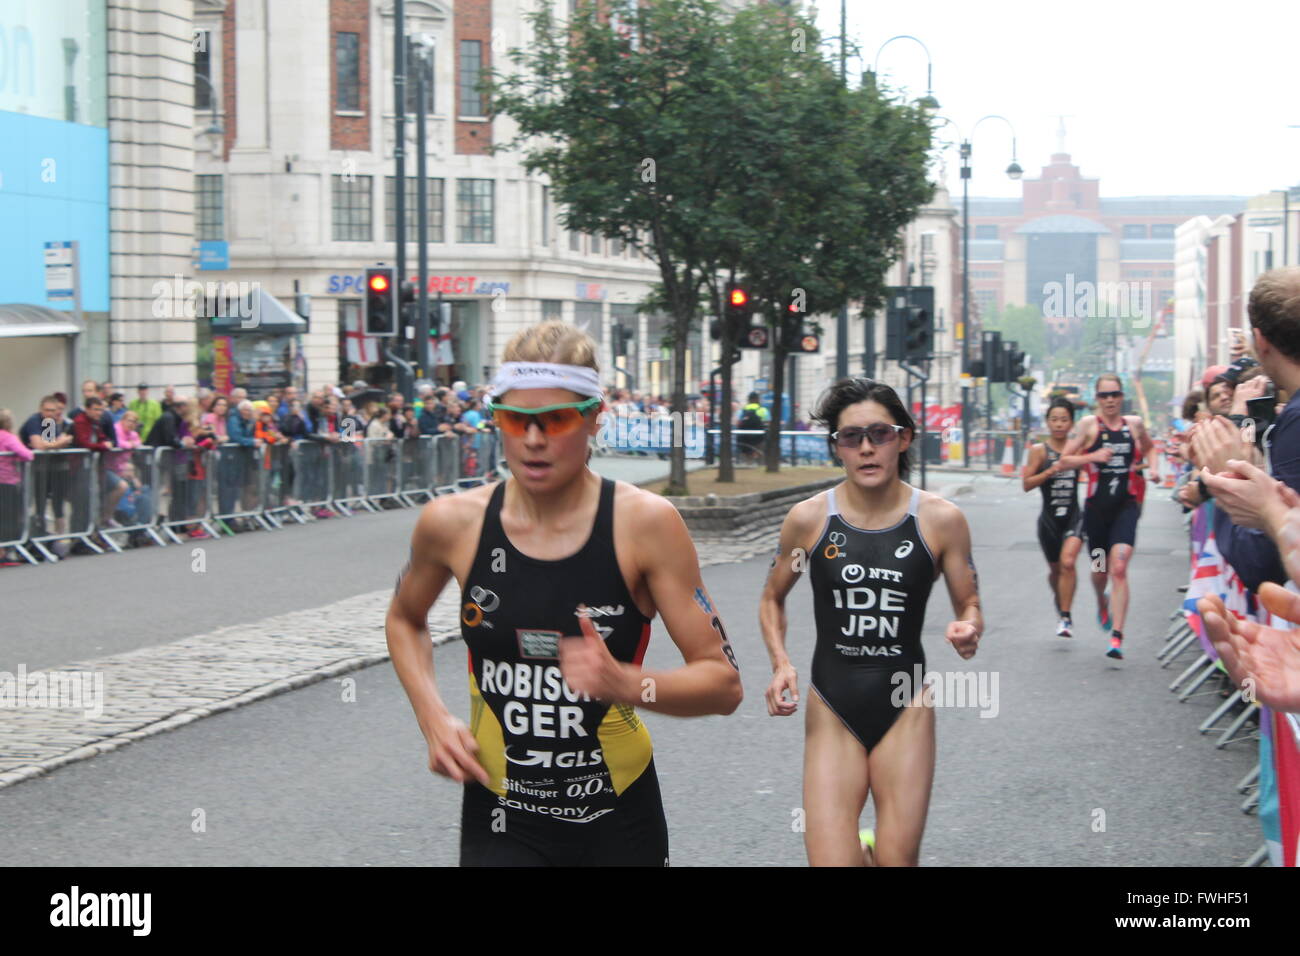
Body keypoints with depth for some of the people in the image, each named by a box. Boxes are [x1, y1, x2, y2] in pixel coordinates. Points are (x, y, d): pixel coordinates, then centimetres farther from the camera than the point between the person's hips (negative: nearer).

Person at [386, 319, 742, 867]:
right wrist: (433, 718, 0)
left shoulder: (645, 523, -12)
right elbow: (405, 620, 17)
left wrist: (629, 685, -28)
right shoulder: (453, 523, -5)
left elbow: (723, 683, -10)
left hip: (618, 824, 0)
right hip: (500, 823, 0)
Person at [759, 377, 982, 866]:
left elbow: (970, 605, 6)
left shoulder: (940, 519, -5)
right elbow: (772, 599, 12)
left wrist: (968, 630, -18)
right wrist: (781, 665, -5)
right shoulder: (808, 518, -4)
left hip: (905, 709, 0)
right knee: (830, 859, -7)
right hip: (832, 710, 0)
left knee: (898, 858, 3)